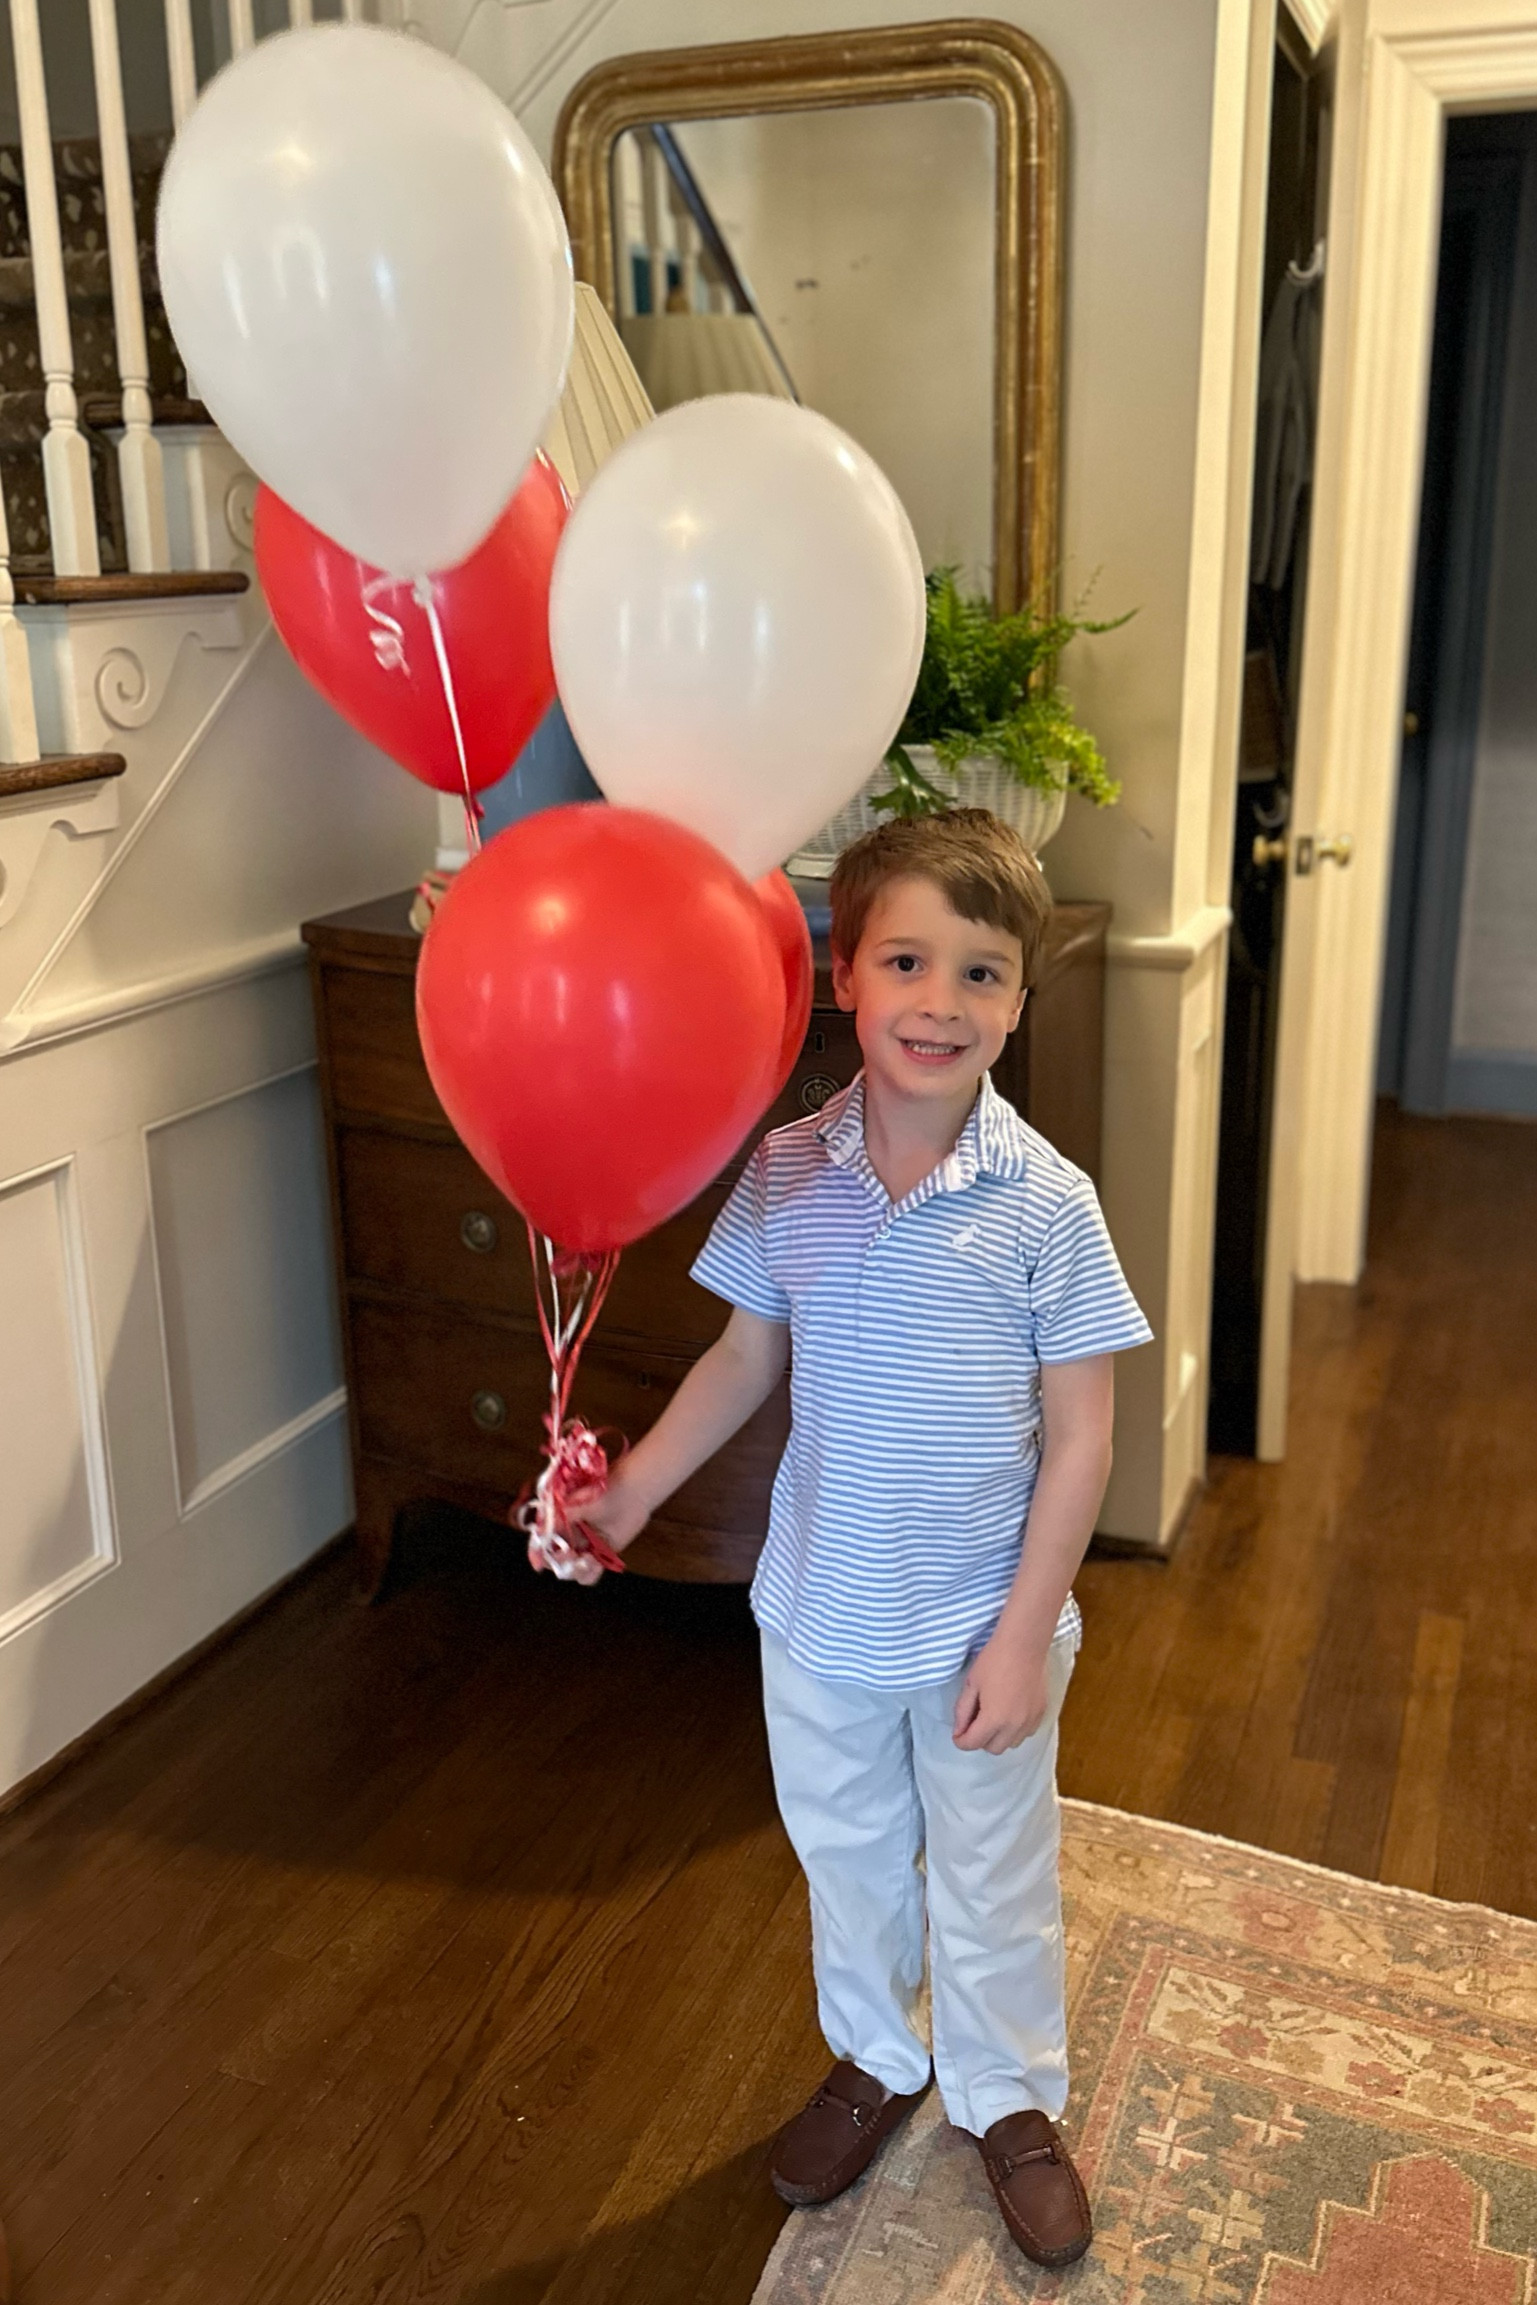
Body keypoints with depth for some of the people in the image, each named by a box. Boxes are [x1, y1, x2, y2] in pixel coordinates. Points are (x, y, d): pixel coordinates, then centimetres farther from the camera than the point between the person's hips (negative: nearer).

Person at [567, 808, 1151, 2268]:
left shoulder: (1045, 1203, -19)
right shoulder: (787, 1174, -10)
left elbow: (1080, 1437, -13)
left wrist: (1026, 1632, -14)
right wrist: (634, 1488, 5)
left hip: (979, 1628, -3)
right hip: (821, 1614, 3)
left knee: (991, 1885, 19)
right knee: (845, 1858, 24)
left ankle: (1010, 2100, 46)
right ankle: (876, 2063, 51)